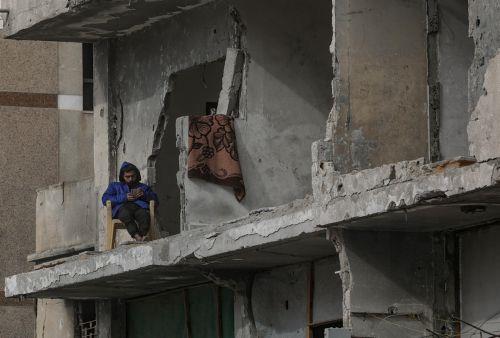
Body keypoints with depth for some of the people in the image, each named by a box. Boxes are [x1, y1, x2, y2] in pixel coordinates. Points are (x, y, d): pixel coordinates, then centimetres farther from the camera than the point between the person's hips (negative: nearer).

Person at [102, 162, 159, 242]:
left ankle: (143, 237, -58)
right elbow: (105, 199, 11)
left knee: (144, 214, -37)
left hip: (140, 206, 1)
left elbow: (155, 200, 21)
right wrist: (124, 197, -1)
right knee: (126, 214, -40)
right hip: (122, 207, -1)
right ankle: (137, 237, -58)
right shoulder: (114, 186, 31)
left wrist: (144, 194, 1)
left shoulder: (144, 187, 35)